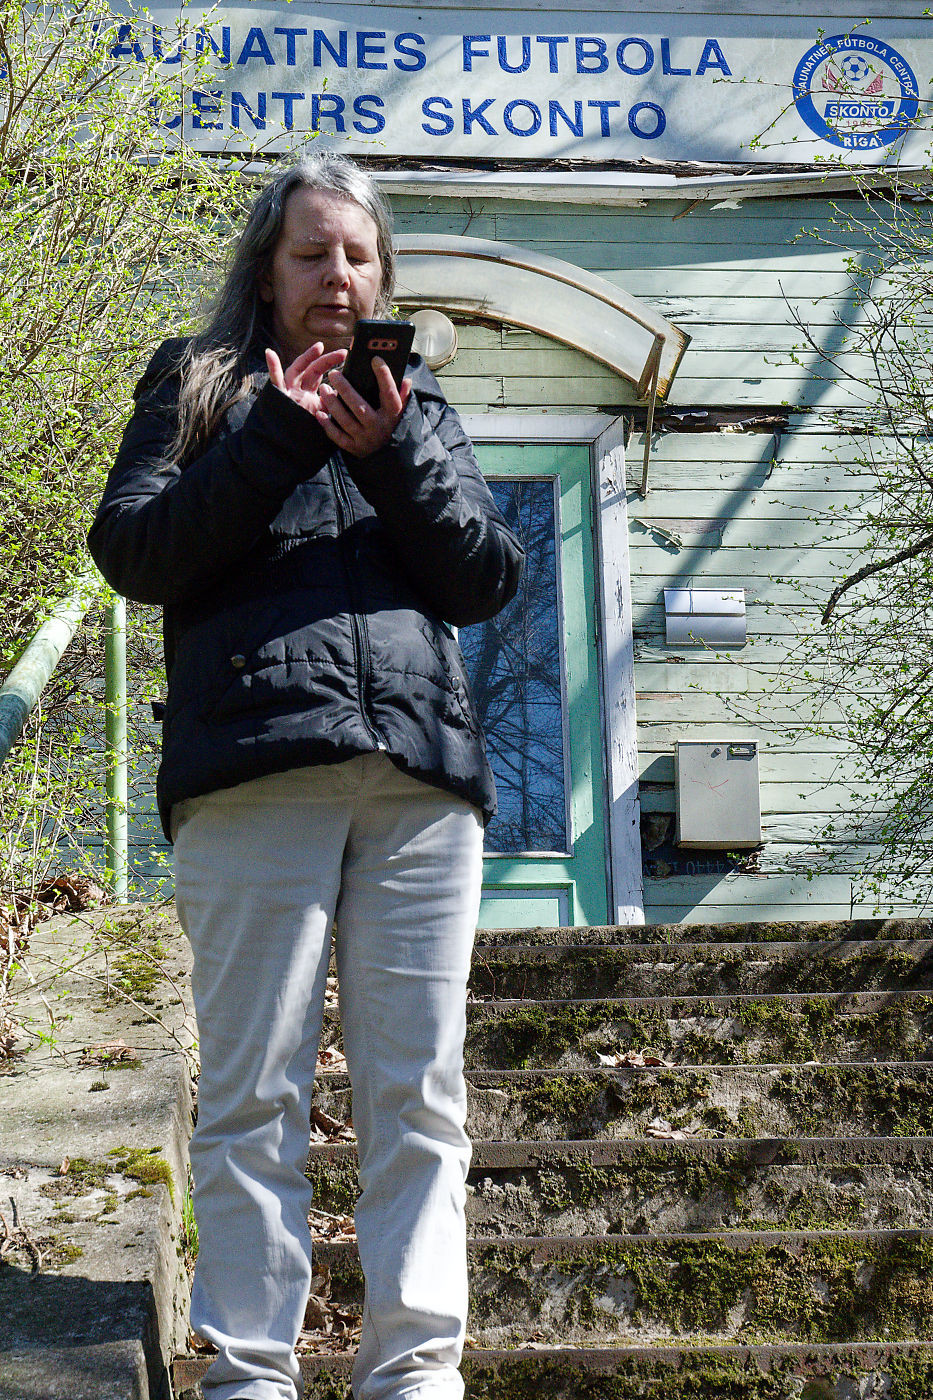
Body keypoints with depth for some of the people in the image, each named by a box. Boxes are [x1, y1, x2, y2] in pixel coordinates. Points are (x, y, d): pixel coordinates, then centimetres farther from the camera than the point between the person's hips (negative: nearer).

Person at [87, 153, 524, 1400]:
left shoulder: (420, 407, 24)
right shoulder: (197, 387, 18)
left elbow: (488, 581, 12)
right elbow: (132, 550, 3)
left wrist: (392, 449, -2)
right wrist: (283, 433, -4)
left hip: (422, 774, 2)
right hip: (254, 769, -2)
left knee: (418, 1095, 0)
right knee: (252, 1095, -4)